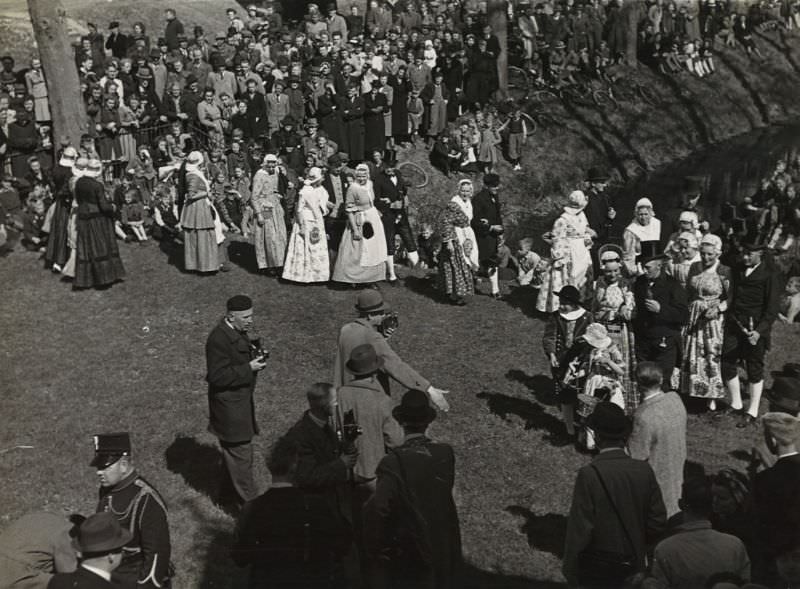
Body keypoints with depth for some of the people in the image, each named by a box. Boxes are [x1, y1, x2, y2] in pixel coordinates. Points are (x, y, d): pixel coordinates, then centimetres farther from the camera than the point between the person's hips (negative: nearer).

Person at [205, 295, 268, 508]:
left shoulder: (238, 331, 5)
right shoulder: (219, 339, -24)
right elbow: (217, 376, -24)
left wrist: (255, 356, -1)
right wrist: (248, 368, -24)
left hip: (241, 400, 10)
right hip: (229, 405, -10)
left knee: (234, 451, 21)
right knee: (240, 453, -1)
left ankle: (229, 494, 36)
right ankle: (249, 502, 9)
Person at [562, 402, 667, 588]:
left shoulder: (589, 474, -20)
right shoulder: (644, 470, -7)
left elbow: (579, 530, -18)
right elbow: (658, 521, -2)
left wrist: (570, 573, -6)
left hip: (596, 573, -4)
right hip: (633, 569, 4)